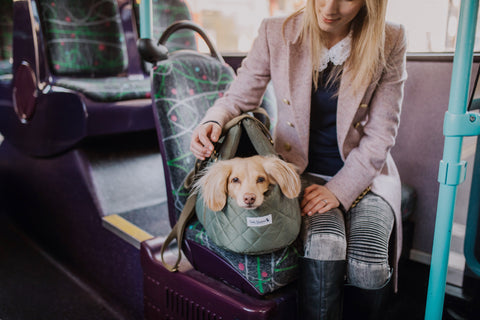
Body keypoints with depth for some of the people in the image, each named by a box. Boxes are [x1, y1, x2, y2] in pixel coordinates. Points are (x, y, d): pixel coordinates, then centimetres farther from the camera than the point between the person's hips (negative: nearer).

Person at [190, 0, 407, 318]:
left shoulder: (389, 42, -6)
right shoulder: (276, 33, -5)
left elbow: (380, 134, -7)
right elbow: (239, 98, 2)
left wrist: (339, 190, -17)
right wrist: (213, 121, -22)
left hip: (364, 173, 1)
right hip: (303, 171, 0)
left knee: (368, 265, -24)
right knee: (324, 247, -31)